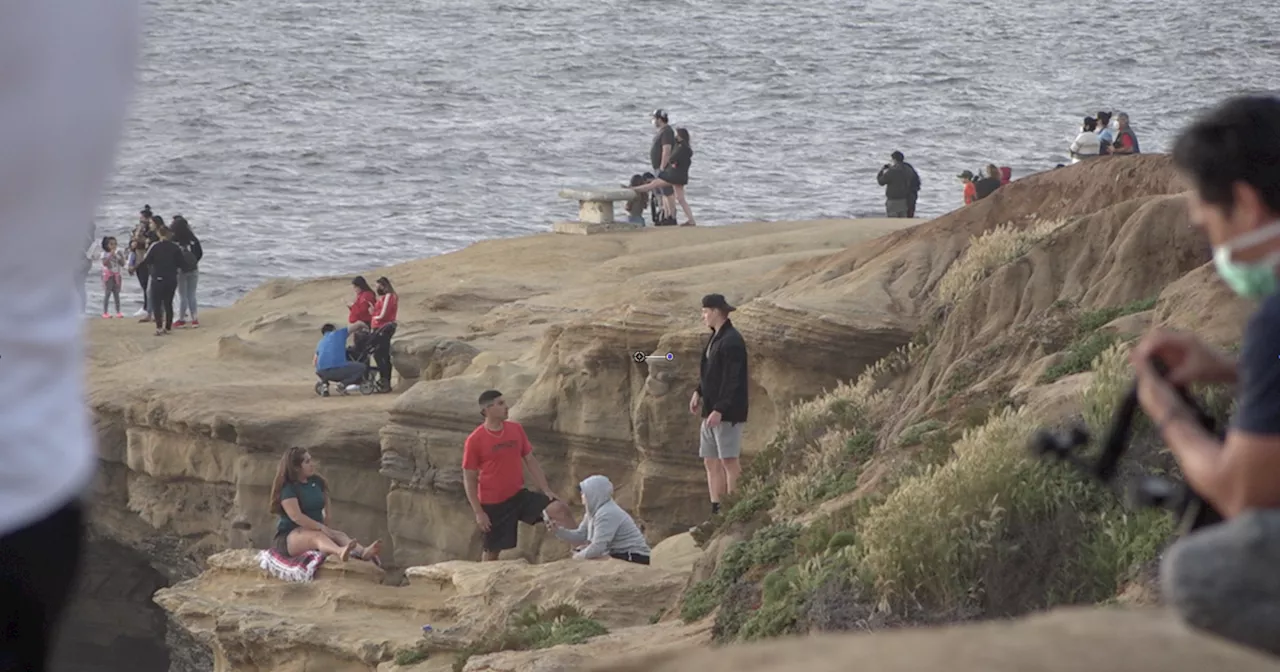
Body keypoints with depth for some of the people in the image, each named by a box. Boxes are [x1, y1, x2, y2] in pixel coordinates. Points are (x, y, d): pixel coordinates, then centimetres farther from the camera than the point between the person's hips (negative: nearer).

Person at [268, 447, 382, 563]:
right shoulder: (288, 489, -11)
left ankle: (363, 552, -59)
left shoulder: (316, 481, 12)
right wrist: (321, 528, -31)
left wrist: (325, 526, 8)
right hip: (289, 536, -6)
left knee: (339, 535, -26)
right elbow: (296, 516, -24)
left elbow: (327, 504, 27)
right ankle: (341, 552, -74)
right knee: (318, 536, -38)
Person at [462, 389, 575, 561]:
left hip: (519, 495, 4)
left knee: (559, 508, -16)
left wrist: (546, 490, 1)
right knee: (492, 550, 5)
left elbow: (530, 461, 10)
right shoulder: (475, 440, -11)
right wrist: (478, 512, -11)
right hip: (493, 504, -4)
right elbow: (469, 479, -7)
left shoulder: (516, 430, 3)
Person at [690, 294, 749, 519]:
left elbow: (733, 380, -21)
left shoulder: (732, 341, -16)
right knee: (711, 462, 11)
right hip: (712, 410, 10)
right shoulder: (715, 338, 14)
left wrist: (719, 410, -24)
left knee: (729, 462, -5)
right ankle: (716, 511, 16)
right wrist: (699, 392, 10)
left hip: (727, 413, -10)